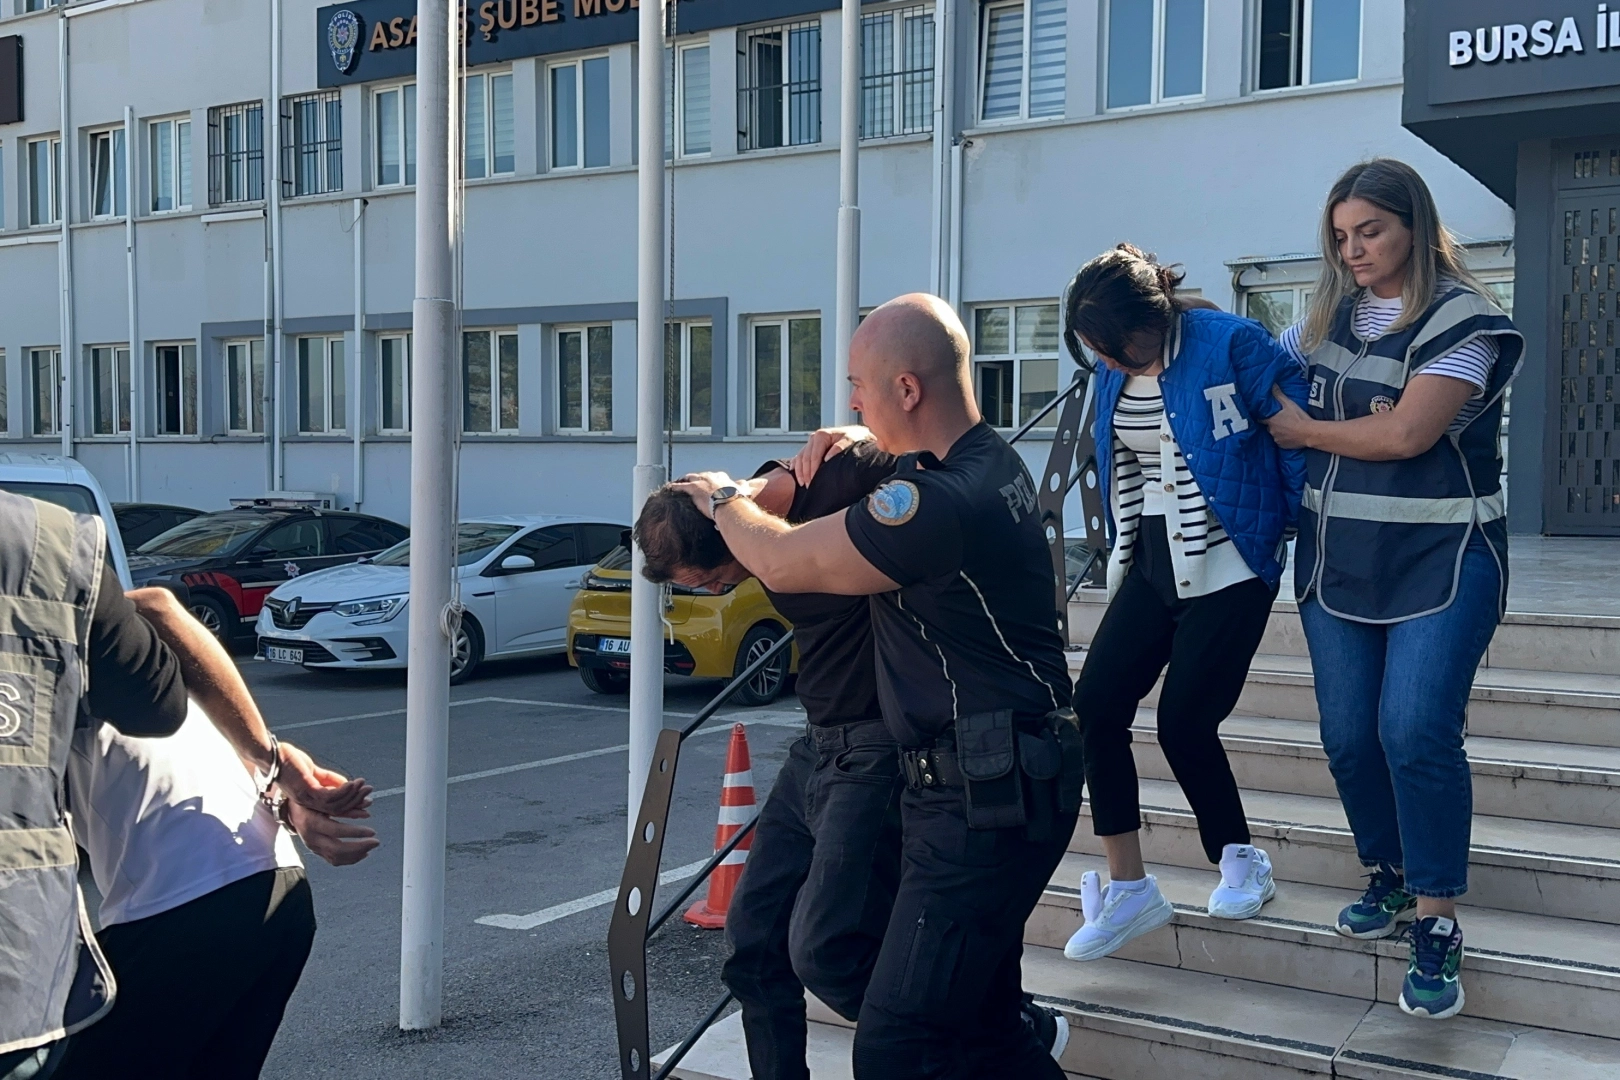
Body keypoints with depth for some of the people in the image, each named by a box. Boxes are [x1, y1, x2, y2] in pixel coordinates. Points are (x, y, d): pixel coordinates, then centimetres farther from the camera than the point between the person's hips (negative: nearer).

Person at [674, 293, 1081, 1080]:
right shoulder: (990, 458, 8)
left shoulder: (940, 503, -24)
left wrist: (724, 500, 8)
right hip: (996, 784, 11)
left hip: (983, 797, -11)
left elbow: (780, 563, -12)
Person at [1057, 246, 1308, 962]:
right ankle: (1129, 890, 5)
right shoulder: (1116, 372, 5)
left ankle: (1242, 864, 21)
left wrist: (1293, 525, -3)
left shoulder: (1232, 345, -14)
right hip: (1151, 566, 7)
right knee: (1094, 706, -5)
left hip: (1228, 568, -6)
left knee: (1184, 722, -6)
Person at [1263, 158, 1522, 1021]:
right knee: (1349, 736, 6)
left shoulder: (1463, 321, -9)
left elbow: (1406, 433, -19)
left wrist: (1303, 430, -7)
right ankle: (1389, 877, 28)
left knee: (1416, 731, -14)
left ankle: (1437, 927, -3)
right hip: (1337, 560, 6)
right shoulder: (1327, 317, 9)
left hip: (1439, 561, -5)